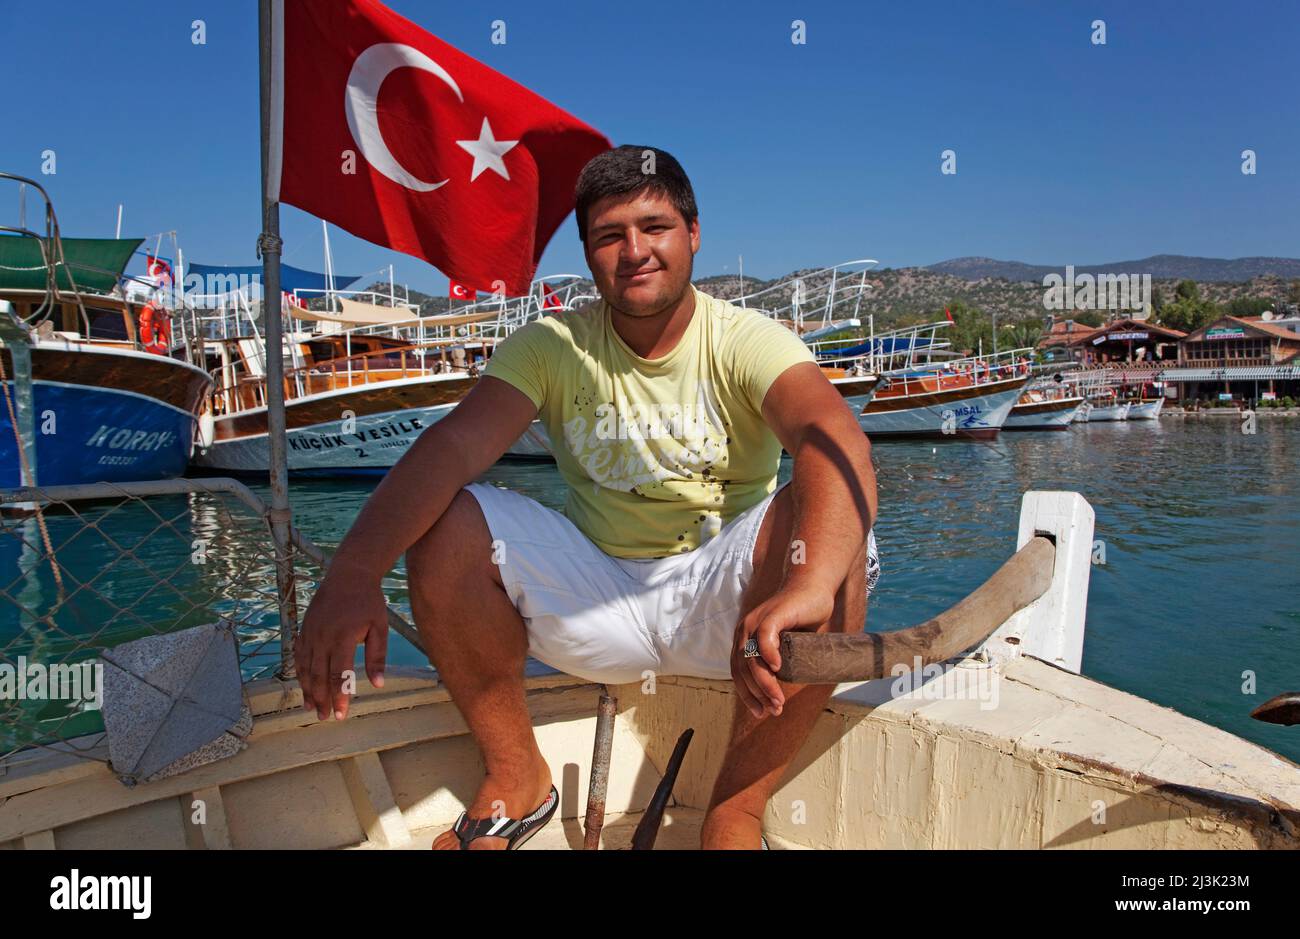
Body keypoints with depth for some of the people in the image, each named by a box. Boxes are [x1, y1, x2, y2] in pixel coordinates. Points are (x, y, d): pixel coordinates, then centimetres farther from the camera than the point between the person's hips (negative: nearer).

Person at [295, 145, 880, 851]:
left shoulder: (747, 342, -10)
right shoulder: (551, 346, -4)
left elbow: (837, 443, -31)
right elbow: (452, 445, -21)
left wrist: (807, 588, -51)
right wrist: (354, 571, -39)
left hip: (721, 604, -1)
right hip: (595, 600, 2)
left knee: (833, 528, -30)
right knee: (441, 524, -19)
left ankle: (735, 814, -16)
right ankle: (517, 777, 0)